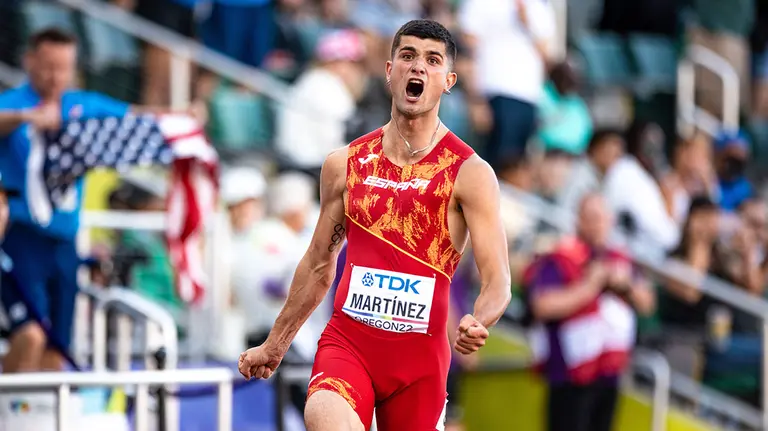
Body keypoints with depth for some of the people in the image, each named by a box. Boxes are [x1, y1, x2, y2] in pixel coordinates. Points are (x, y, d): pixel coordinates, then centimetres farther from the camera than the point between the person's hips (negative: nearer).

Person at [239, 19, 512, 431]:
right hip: (347, 340, 1)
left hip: (420, 354, -1)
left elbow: (497, 283, -6)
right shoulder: (344, 164, 8)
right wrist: (275, 344, 27)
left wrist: (477, 324, -28)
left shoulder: (470, 173, -2)